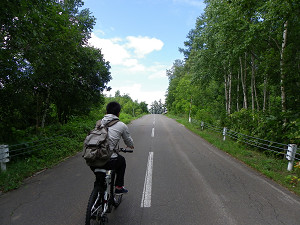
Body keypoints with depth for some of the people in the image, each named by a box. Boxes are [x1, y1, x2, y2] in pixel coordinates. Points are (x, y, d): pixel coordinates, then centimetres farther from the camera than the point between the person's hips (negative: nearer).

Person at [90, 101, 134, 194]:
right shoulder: (122, 125, 2)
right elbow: (129, 142, 16)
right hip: (109, 162, -4)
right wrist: (131, 146, 41)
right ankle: (119, 187, 32)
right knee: (122, 160, 28)